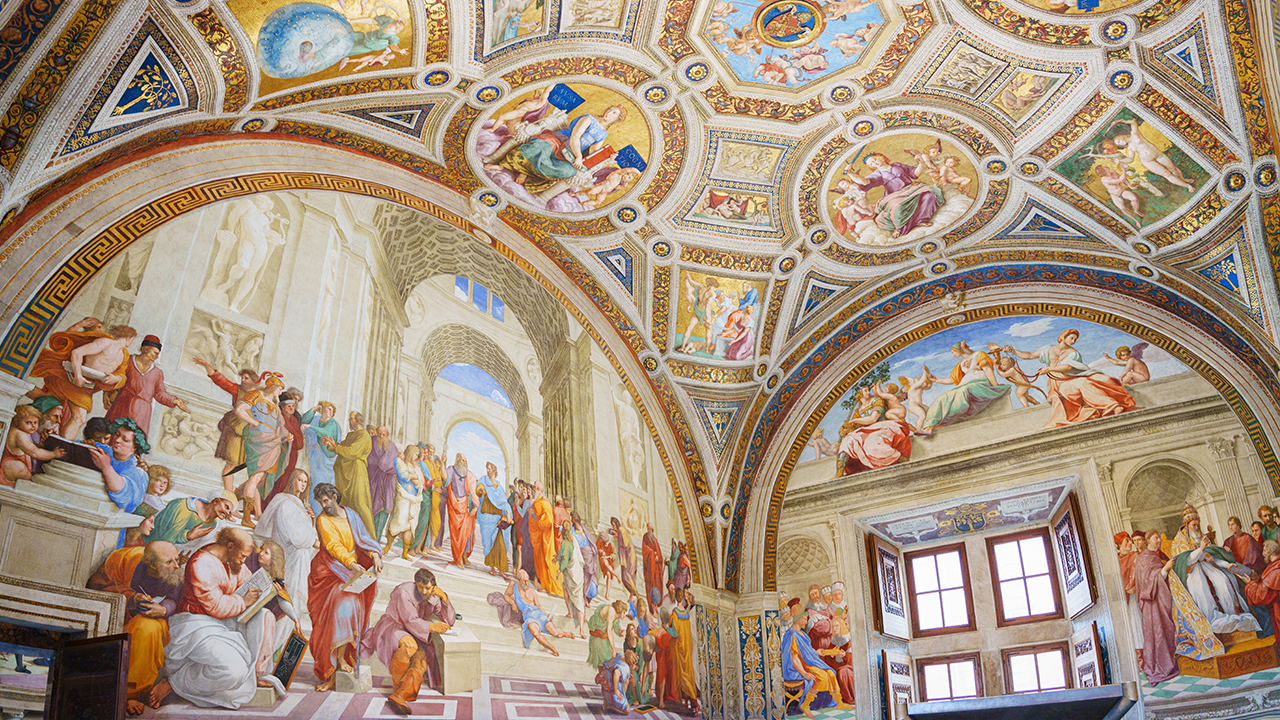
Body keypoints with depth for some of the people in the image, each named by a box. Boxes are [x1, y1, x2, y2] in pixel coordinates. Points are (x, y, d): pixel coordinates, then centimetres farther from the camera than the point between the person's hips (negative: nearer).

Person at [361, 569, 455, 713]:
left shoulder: (434, 597, -5)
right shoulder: (404, 592, -22)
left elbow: (449, 621, -7)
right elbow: (411, 622, -25)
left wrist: (444, 597, -19)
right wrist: (432, 627, -38)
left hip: (414, 634, 5)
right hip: (392, 628, -5)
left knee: (422, 658, -27)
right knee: (409, 645, -39)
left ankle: (398, 696, -38)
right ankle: (396, 684, -18)